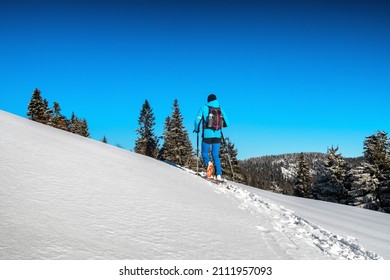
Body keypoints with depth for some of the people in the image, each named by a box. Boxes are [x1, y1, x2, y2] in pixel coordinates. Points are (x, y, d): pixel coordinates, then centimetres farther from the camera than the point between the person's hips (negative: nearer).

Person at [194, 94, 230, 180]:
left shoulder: (204, 108, 0)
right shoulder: (221, 109, 8)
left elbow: (197, 120, -6)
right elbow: (226, 123, 8)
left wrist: (197, 129, 12)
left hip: (207, 135, -3)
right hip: (217, 135, 3)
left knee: (204, 153, 11)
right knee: (216, 155, 10)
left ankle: (208, 163, -21)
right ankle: (219, 175, 0)